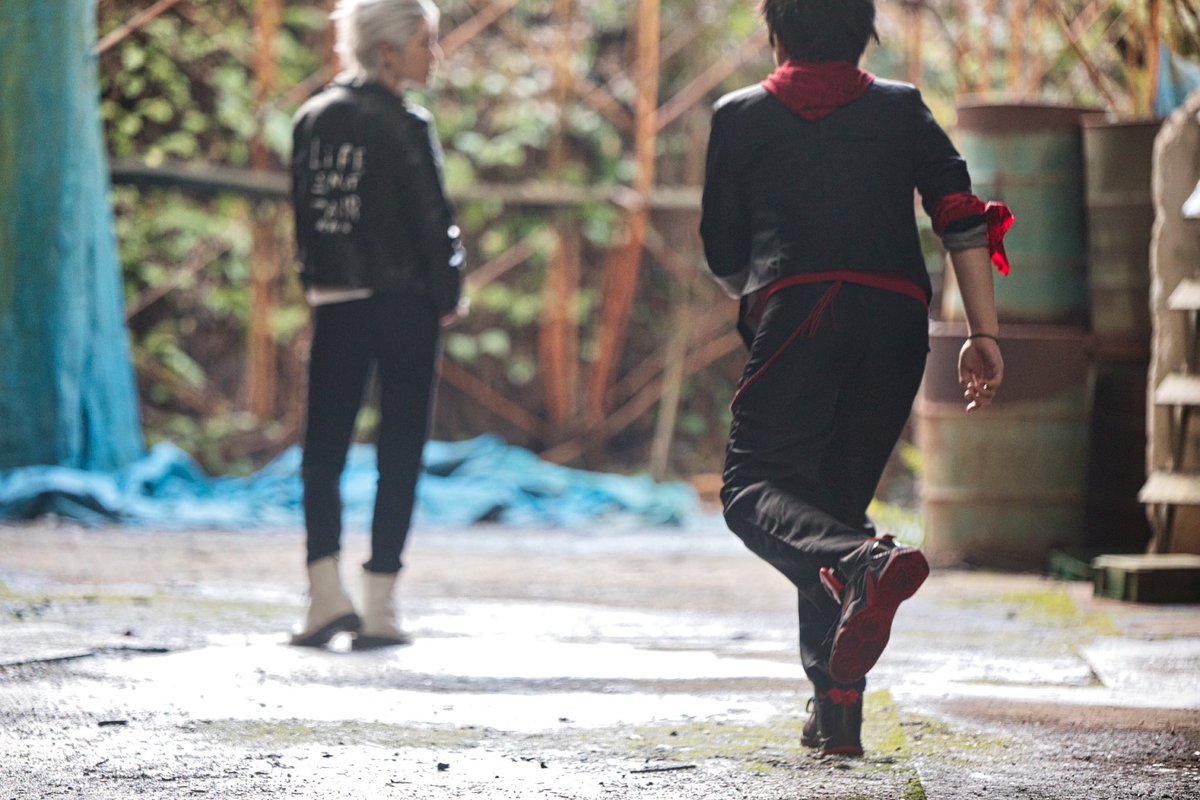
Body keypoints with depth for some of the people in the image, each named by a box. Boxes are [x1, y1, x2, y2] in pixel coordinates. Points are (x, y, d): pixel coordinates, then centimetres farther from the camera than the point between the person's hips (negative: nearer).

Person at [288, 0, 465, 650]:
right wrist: (447, 298, 2)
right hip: (403, 304, -4)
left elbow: (303, 212, 9)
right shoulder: (404, 127, -11)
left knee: (323, 450, 9)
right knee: (399, 454, 3)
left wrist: (317, 285, 15)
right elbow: (432, 220, -10)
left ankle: (327, 593, -4)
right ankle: (379, 609, 1)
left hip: (335, 304, 4)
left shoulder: (313, 119, 6)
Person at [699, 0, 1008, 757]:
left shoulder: (740, 115, 14)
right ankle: (838, 711, 4)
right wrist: (984, 335, 5)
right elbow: (963, 217, 6)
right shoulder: (902, 108, 18)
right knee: (836, 501, 12)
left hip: (797, 318, -3)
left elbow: (723, 253, 17)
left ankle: (862, 563, -39)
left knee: (755, 488, -5)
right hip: (895, 324, 3)